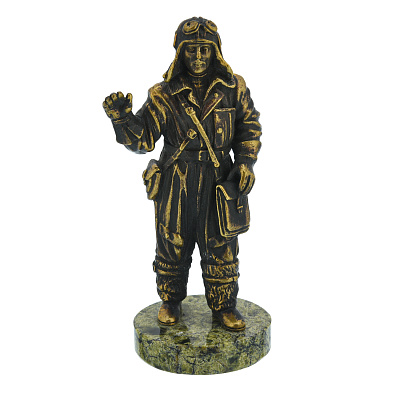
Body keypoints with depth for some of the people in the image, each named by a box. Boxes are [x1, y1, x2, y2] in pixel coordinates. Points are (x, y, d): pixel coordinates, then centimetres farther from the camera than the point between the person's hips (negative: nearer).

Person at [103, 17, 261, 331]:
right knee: (173, 245, 12)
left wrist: (246, 162, 0)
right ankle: (171, 302, 36)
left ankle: (224, 306, 31)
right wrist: (123, 118, -24)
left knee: (221, 248, 10)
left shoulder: (233, 87, 1)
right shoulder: (164, 94, -5)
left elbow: (249, 126, 11)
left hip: (218, 183, 1)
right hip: (175, 184, -1)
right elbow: (142, 140, -6)